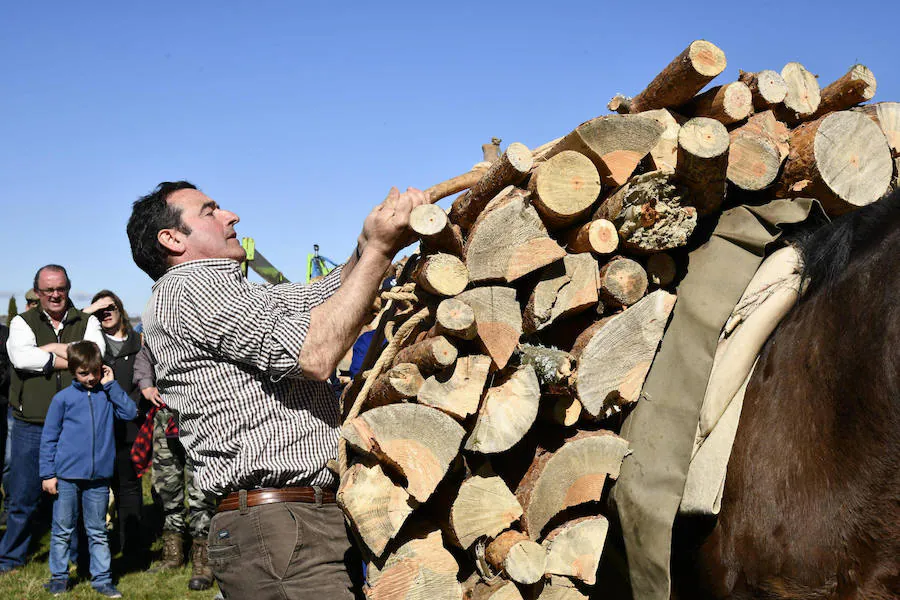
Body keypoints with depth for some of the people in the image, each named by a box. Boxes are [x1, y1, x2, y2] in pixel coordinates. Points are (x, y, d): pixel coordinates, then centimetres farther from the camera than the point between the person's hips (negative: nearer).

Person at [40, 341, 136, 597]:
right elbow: (48, 438, 2)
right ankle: (58, 577, 22)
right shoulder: (63, 398, -1)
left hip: (99, 477, 1)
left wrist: (111, 385, -10)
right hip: (66, 476, -1)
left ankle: (102, 579, 16)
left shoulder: (107, 394, 5)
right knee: (62, 531, 9)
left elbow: (130, 413, -10)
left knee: (98, 532, 9)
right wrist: (47, 474, -1)